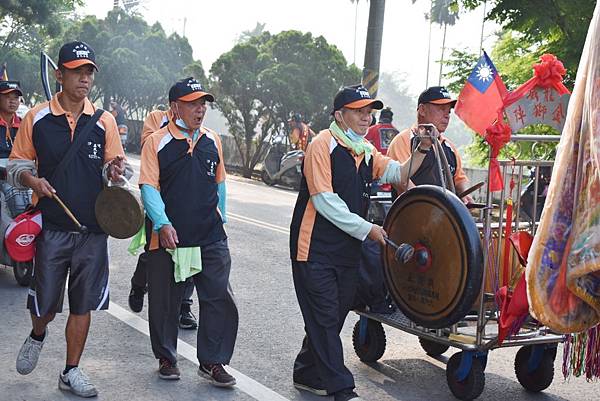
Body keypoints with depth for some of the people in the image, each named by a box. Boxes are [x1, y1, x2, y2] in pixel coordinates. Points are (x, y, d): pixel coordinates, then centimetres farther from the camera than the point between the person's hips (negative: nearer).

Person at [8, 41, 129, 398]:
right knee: (45, 301, 4)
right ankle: (37, 336, 39)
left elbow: (114, 167, 10)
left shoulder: (104, 121, 4)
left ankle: (71, 372, 22)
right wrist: (30, 179, -14)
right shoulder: (37, 118, 1)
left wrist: (115, 170, -14)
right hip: (51, 226, -1)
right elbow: (17, 165, 7)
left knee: (83, 304, 6)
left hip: (93, 228, 1)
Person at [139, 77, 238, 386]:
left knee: (219, 300, 1)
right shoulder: (156, 142, -4)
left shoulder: (212, 140, 10)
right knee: (165, 302, 9)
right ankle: (166, 358, 28)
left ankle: (212, 361, 16)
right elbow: (149, 187, -9)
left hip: (211, 238, 3)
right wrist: (163, 224, -20)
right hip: (168, 237, -3)